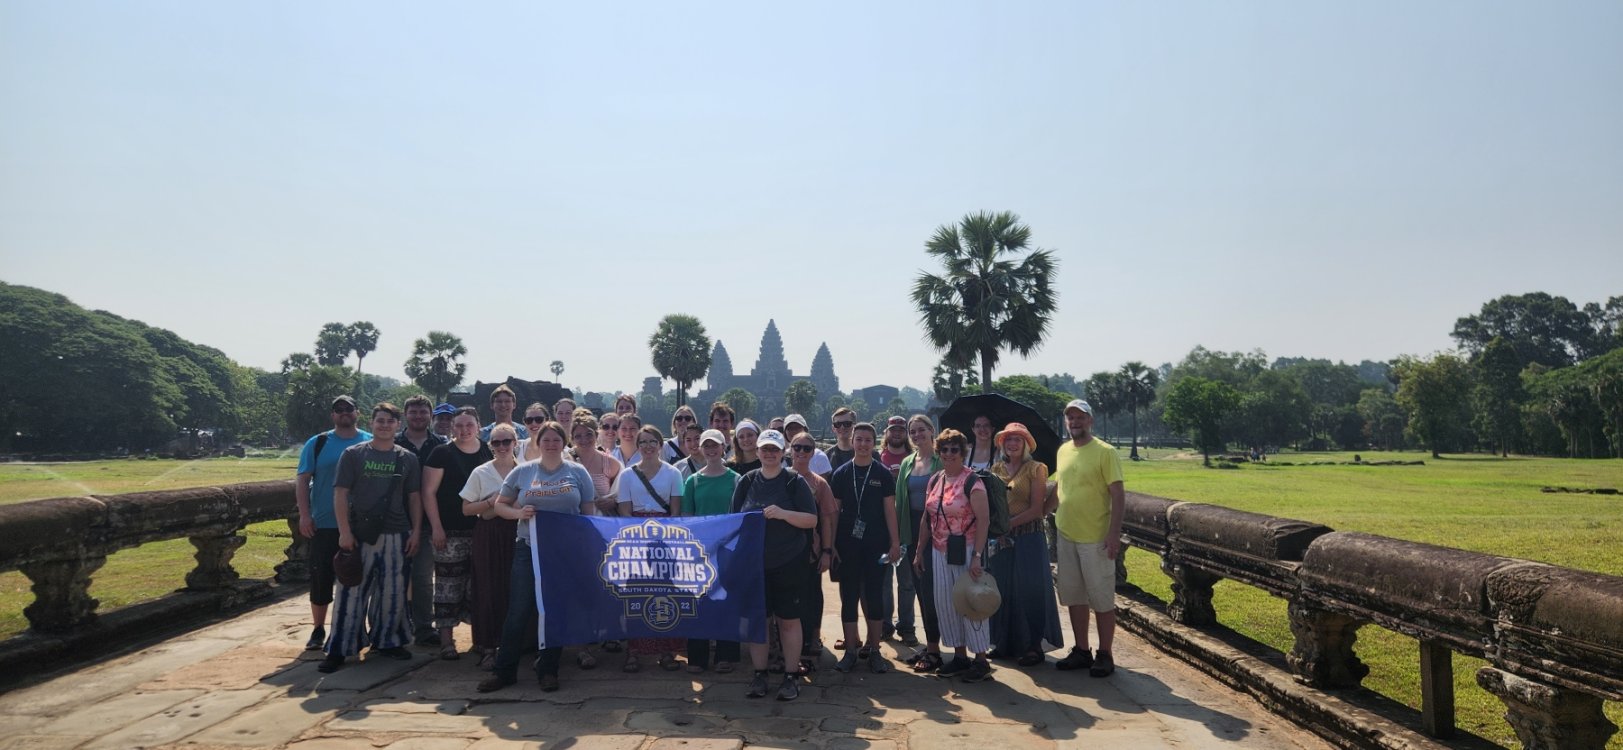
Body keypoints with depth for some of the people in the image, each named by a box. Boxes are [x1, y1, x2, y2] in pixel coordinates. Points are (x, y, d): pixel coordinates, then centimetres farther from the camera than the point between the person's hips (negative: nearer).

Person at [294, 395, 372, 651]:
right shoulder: (317, 443, 3)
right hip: (324, 524, 0)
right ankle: (318, 630, 17)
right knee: (321, 578, 3)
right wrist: (304, 514, -8)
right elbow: (302, 480, 1)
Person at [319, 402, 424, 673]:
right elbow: (340, 494, -2)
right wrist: (345, 532, -11)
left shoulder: (408, 459, 8)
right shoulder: (353, 454, 1)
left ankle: (386, 641, 23)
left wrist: (416, 531, 2)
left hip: (396, 536, 2)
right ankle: (338, 649, 6)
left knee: (393, 592, 8)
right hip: (359, 534, -2)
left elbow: (415, 498, 10)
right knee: (351, 592, -1)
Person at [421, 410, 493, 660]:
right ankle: (445, 638, 5)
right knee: (448, 583, -2)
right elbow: (429, 492, -3)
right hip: (450, 532, -3)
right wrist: (436, 527, -10)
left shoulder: (489, 453, 9)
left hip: (482, 529, 3)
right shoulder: (442, 453, -1)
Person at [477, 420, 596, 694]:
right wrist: (518, 513, -10)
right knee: (518, 610, 0)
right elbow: (499, 505, 10)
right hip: (529, 548, 0)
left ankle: (548, 670, 17)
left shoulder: (578, 472, 4)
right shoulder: (522, 472, 5)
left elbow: (588, 513, 6)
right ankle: (504, 670, 10)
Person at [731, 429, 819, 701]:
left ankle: (791, 676, 14)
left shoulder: (795, 482, -3)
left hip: (789, 564, -2)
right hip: (754, 563, 3)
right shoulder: (747, 482, 5)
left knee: (789, 620, 4)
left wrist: (783, 513, -20)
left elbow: (812, 520, -6)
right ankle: (759, 674, 18)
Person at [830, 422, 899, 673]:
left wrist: (895, 542, -5)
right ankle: (850, 651, 12)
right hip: (848, 545, 1)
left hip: (876, 546, -1)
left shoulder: (883, 474, 2)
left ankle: (874, 651, 12)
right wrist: (831, 544, 0)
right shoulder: (841, 474, 5)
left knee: (874, 597, 2)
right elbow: (834, 511, 5)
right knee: (849, 597, 4)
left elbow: (890, 510, 1)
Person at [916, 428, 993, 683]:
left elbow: (983, 519, -17)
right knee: (944, 603, 9)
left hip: (965, 551, -7)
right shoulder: (934, 481, 9)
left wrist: (977, 556, -23)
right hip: (939, 552, 7)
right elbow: (927, 518, 15)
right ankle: (960, 656, 22)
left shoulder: (972, 481, -12)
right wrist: (919, 551, 14)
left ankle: (981, 661, 11)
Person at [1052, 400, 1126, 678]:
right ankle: (1081, 651, 25)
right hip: (1066, 535, 6)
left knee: (1102, 599, 3)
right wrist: (1053, 513, 11)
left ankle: (1105, 655, 14)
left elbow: (1118, 496, -12)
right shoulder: (1062, 451, 9)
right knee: (1074, 597, 13)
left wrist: (1114, 533, -18)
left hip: (1096, 538, -6)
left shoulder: (1105, 452, -9)